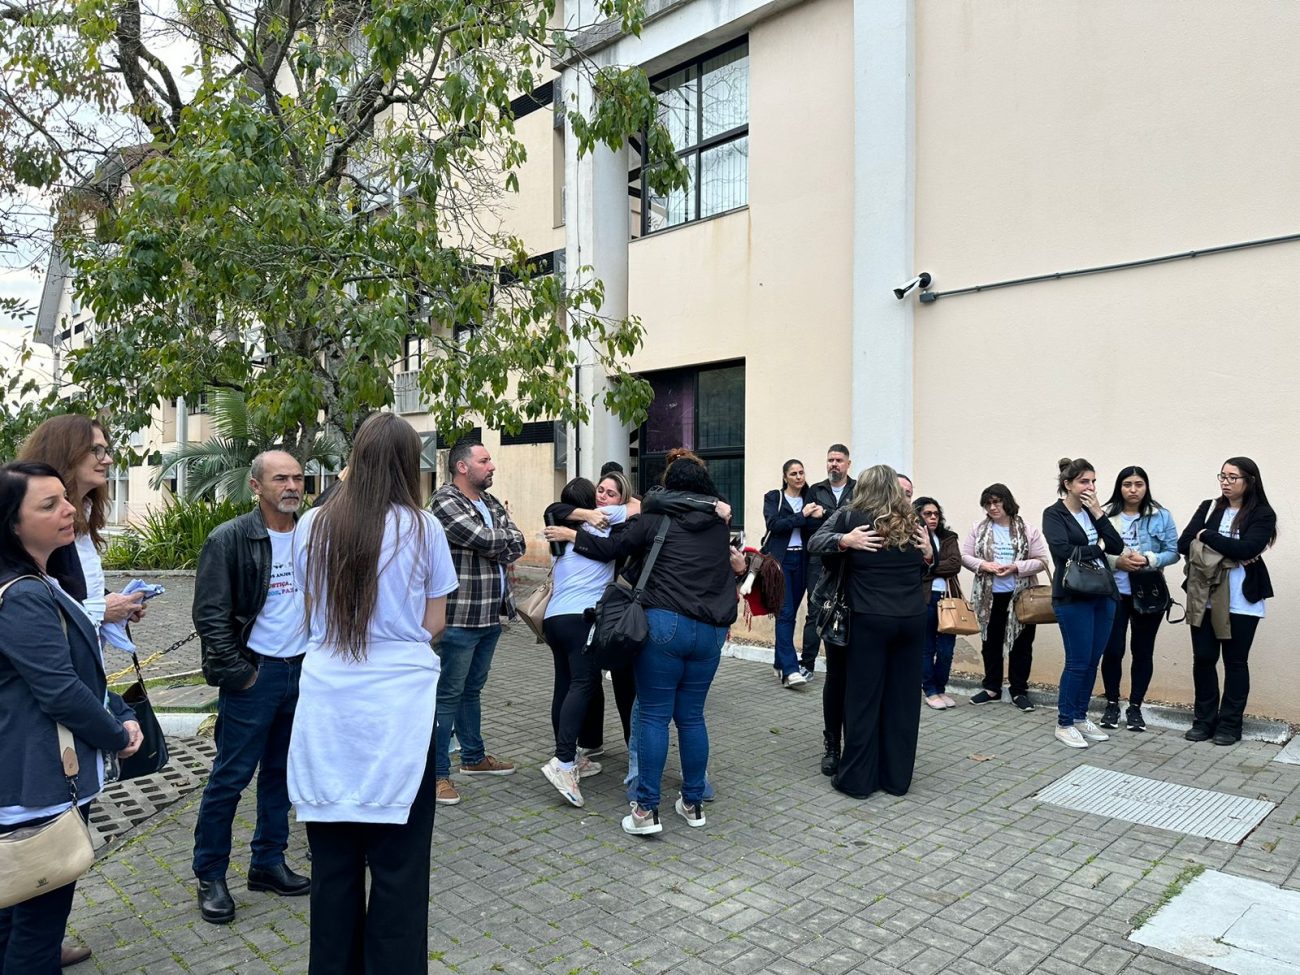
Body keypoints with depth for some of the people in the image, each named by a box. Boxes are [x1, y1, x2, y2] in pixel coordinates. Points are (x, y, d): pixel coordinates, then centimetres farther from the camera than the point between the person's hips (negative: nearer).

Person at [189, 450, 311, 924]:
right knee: (230, 778, 3)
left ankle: (268, 863, 30)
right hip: (253, 675, -5)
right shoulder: (230, 539, -10)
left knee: (282, 773, 15)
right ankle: (210, 876, 20)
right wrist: (235, 672, -13)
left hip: (302, 671, 5)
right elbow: (209, 614, -12)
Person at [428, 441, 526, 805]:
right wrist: (506, 537, -2)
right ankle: (438, 771, 10)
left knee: (472, 689, 20)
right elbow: (486, 540, -22)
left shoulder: (492, 503, 13)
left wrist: (495, 546, -13)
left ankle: (473, 757, 34)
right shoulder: (445, 502, -13)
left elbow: (517, 545, 5)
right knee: (448, 694, 1)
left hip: (490, 615, 8)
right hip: (459, 617, -8)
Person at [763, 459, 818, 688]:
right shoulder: (773, 497, 3)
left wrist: (819, 515, -12)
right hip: (780, 558, -4)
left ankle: (780, 663, 20)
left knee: (790, 612, 8)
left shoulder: (809, 499, 14)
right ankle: (790, 670, -17)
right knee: (785, 612, -12)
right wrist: (802, 515, -13)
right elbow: (773, 524, -12)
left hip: (801, 560, 4)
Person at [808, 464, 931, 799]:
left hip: (870, 620, -4)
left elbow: (816, 542, -1)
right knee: (902, 699, 9)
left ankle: (857, 778, 11)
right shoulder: (914, 523, 8)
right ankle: (897, 778, 20)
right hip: (913, 620, 4)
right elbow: (924, 568, 16)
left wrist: (844, 541, -16)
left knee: (863, 698, 3)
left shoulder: (853, 518, -4)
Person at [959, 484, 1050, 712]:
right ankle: (992, 688, 25)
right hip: (989, 596, 2)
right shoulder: (978, 529, 2)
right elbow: (965, 556, 2)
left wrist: (1016, 568, -19)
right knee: (991, 642, 12)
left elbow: (1041, 561, -5)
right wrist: (983, 565, -16)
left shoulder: (1028, 530, -3)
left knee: (1021, 643, 6)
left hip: (1021, 595, -2)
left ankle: (1019, 691, 18)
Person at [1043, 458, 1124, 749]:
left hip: (1103, 594, 6)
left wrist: (1099, 514, -5)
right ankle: (1064, 724, 8)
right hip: (1073, 597, -6)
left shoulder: (1092, 512, 13)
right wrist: (1097, 547, -6)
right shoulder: (1054, 514, -5)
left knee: (1093, 661, 10)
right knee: (1078, 662, -4)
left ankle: (1081, 717, 23)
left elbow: (1117, 547, 3)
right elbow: (1063, 550, -20)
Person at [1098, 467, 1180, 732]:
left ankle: (1135, 707, 22)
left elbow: (1173, 552, -1)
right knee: (1112, 650, 0)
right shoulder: (1106, 515, -3)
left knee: (1143, 651, 9)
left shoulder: (1161, 516, -1)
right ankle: (1112, 704, 18)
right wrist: (1117, 562, -17)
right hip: (1114, 593, -1)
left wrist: (1149, 560, -17)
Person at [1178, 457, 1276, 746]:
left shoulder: (1262, 514, -3)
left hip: (1240, 600, -3)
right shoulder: (1208, 507, 8)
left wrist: (1207, 536, -10)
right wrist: (1228, 553, -13)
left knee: (1235, 661, 6)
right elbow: (1184, 543, -3)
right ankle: (1204, 720, 16)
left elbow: (1246, 549, -19)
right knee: (1203, 658, 5)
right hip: (1204, 596, 3)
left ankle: (1230, 724, 16)